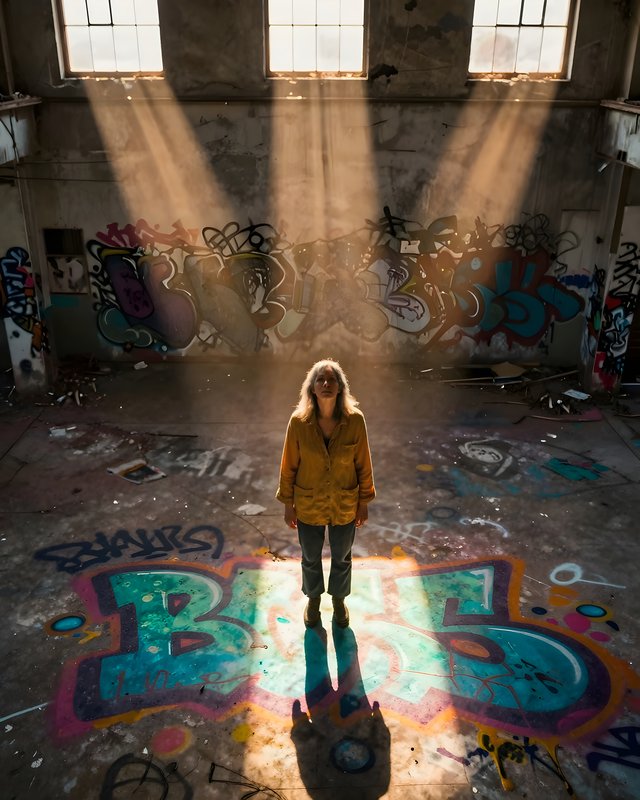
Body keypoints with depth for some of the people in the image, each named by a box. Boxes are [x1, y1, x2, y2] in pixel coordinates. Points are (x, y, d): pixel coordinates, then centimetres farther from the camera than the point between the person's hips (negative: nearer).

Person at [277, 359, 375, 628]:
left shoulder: (355, 420, -19)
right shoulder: (299, 421, -19)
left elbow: (363, 464, -7)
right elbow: (289, 465, -8)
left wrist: (364, 502, 0)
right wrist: (288, 504, -2)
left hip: (345, 506, 0)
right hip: (309, 505, 0)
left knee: (342, 557, 23)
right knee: (311, 558, 23)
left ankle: (339, 600, 52)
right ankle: (313, 599, 52)